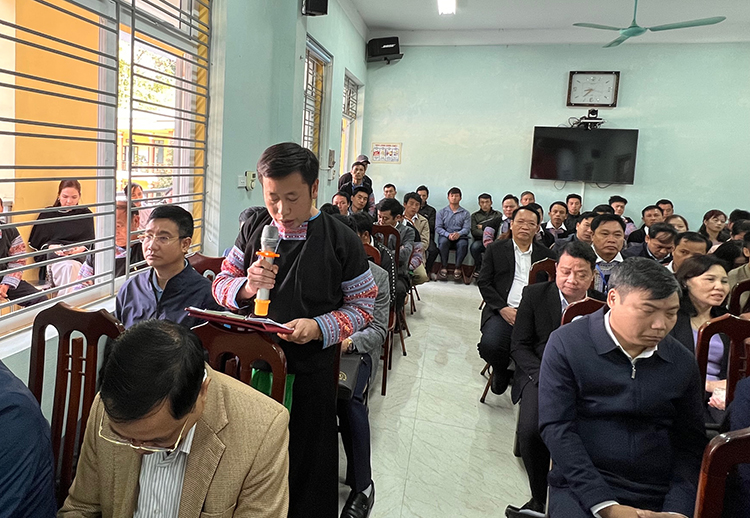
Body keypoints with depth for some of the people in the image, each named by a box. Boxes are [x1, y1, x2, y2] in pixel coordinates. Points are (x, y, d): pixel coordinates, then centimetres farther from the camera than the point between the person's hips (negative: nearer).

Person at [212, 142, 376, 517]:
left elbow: (362, 304, -3)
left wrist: (319, 328, -20)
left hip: (309, 372, -2)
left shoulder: (340, 240, -8)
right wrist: (246, 288, -15)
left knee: (306, 464, 12)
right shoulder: (254, 228, 2)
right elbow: (222, 283, 8)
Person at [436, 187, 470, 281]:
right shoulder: (442, 212, 15)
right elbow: (438, 228, 3)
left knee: (463, 244, -35)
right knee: (443, 241, -35)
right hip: (445, 236, 0)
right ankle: (444, 267, -26)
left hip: (460, 237, 0)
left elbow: (467, 228, 1)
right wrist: (448, 234, -17)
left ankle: (457, 268, -22)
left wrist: (458, 234, -23)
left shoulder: (465, 213, 14)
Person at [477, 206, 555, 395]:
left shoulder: (546, 255, 17)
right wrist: (503, 308, -9)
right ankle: (501, 372, 8)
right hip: (503, 311, 0)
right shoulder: (495, 249, 13)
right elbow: (484, 283, 6)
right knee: (489, 345, -29)